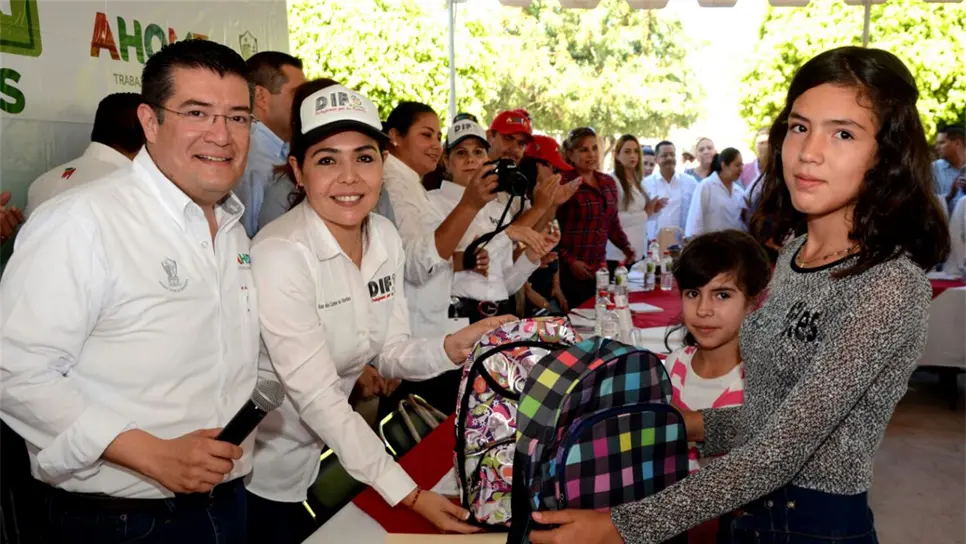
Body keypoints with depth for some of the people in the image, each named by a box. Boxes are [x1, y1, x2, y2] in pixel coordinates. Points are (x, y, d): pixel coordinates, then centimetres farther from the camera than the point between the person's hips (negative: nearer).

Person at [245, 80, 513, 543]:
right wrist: (410, 496, -29)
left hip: (323, 450, 6)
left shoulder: (385, 237, -7)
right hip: (261, 468, -6)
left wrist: (453, 348, -22)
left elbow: (389, 354, -2)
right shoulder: (280, 256, -27)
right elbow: (317, 397, -28)